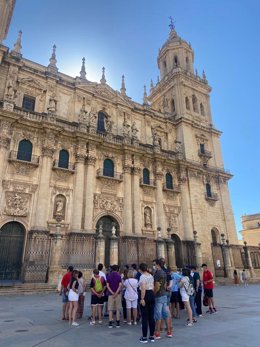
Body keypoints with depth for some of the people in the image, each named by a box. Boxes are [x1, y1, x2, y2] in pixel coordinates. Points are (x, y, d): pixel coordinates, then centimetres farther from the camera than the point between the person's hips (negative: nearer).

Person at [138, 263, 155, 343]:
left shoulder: (142, 276, -14)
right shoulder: (151, 276, 9)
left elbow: (143, 288, -22)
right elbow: (153, 287, 11)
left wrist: (142, 299, -20)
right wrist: (151, 294, 16)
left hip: (145, 295, -7)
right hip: (152, 294, 7)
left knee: (144, 317, 2)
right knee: (151, 316, 12)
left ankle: (144, 337, 10)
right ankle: (152, 336, 20)